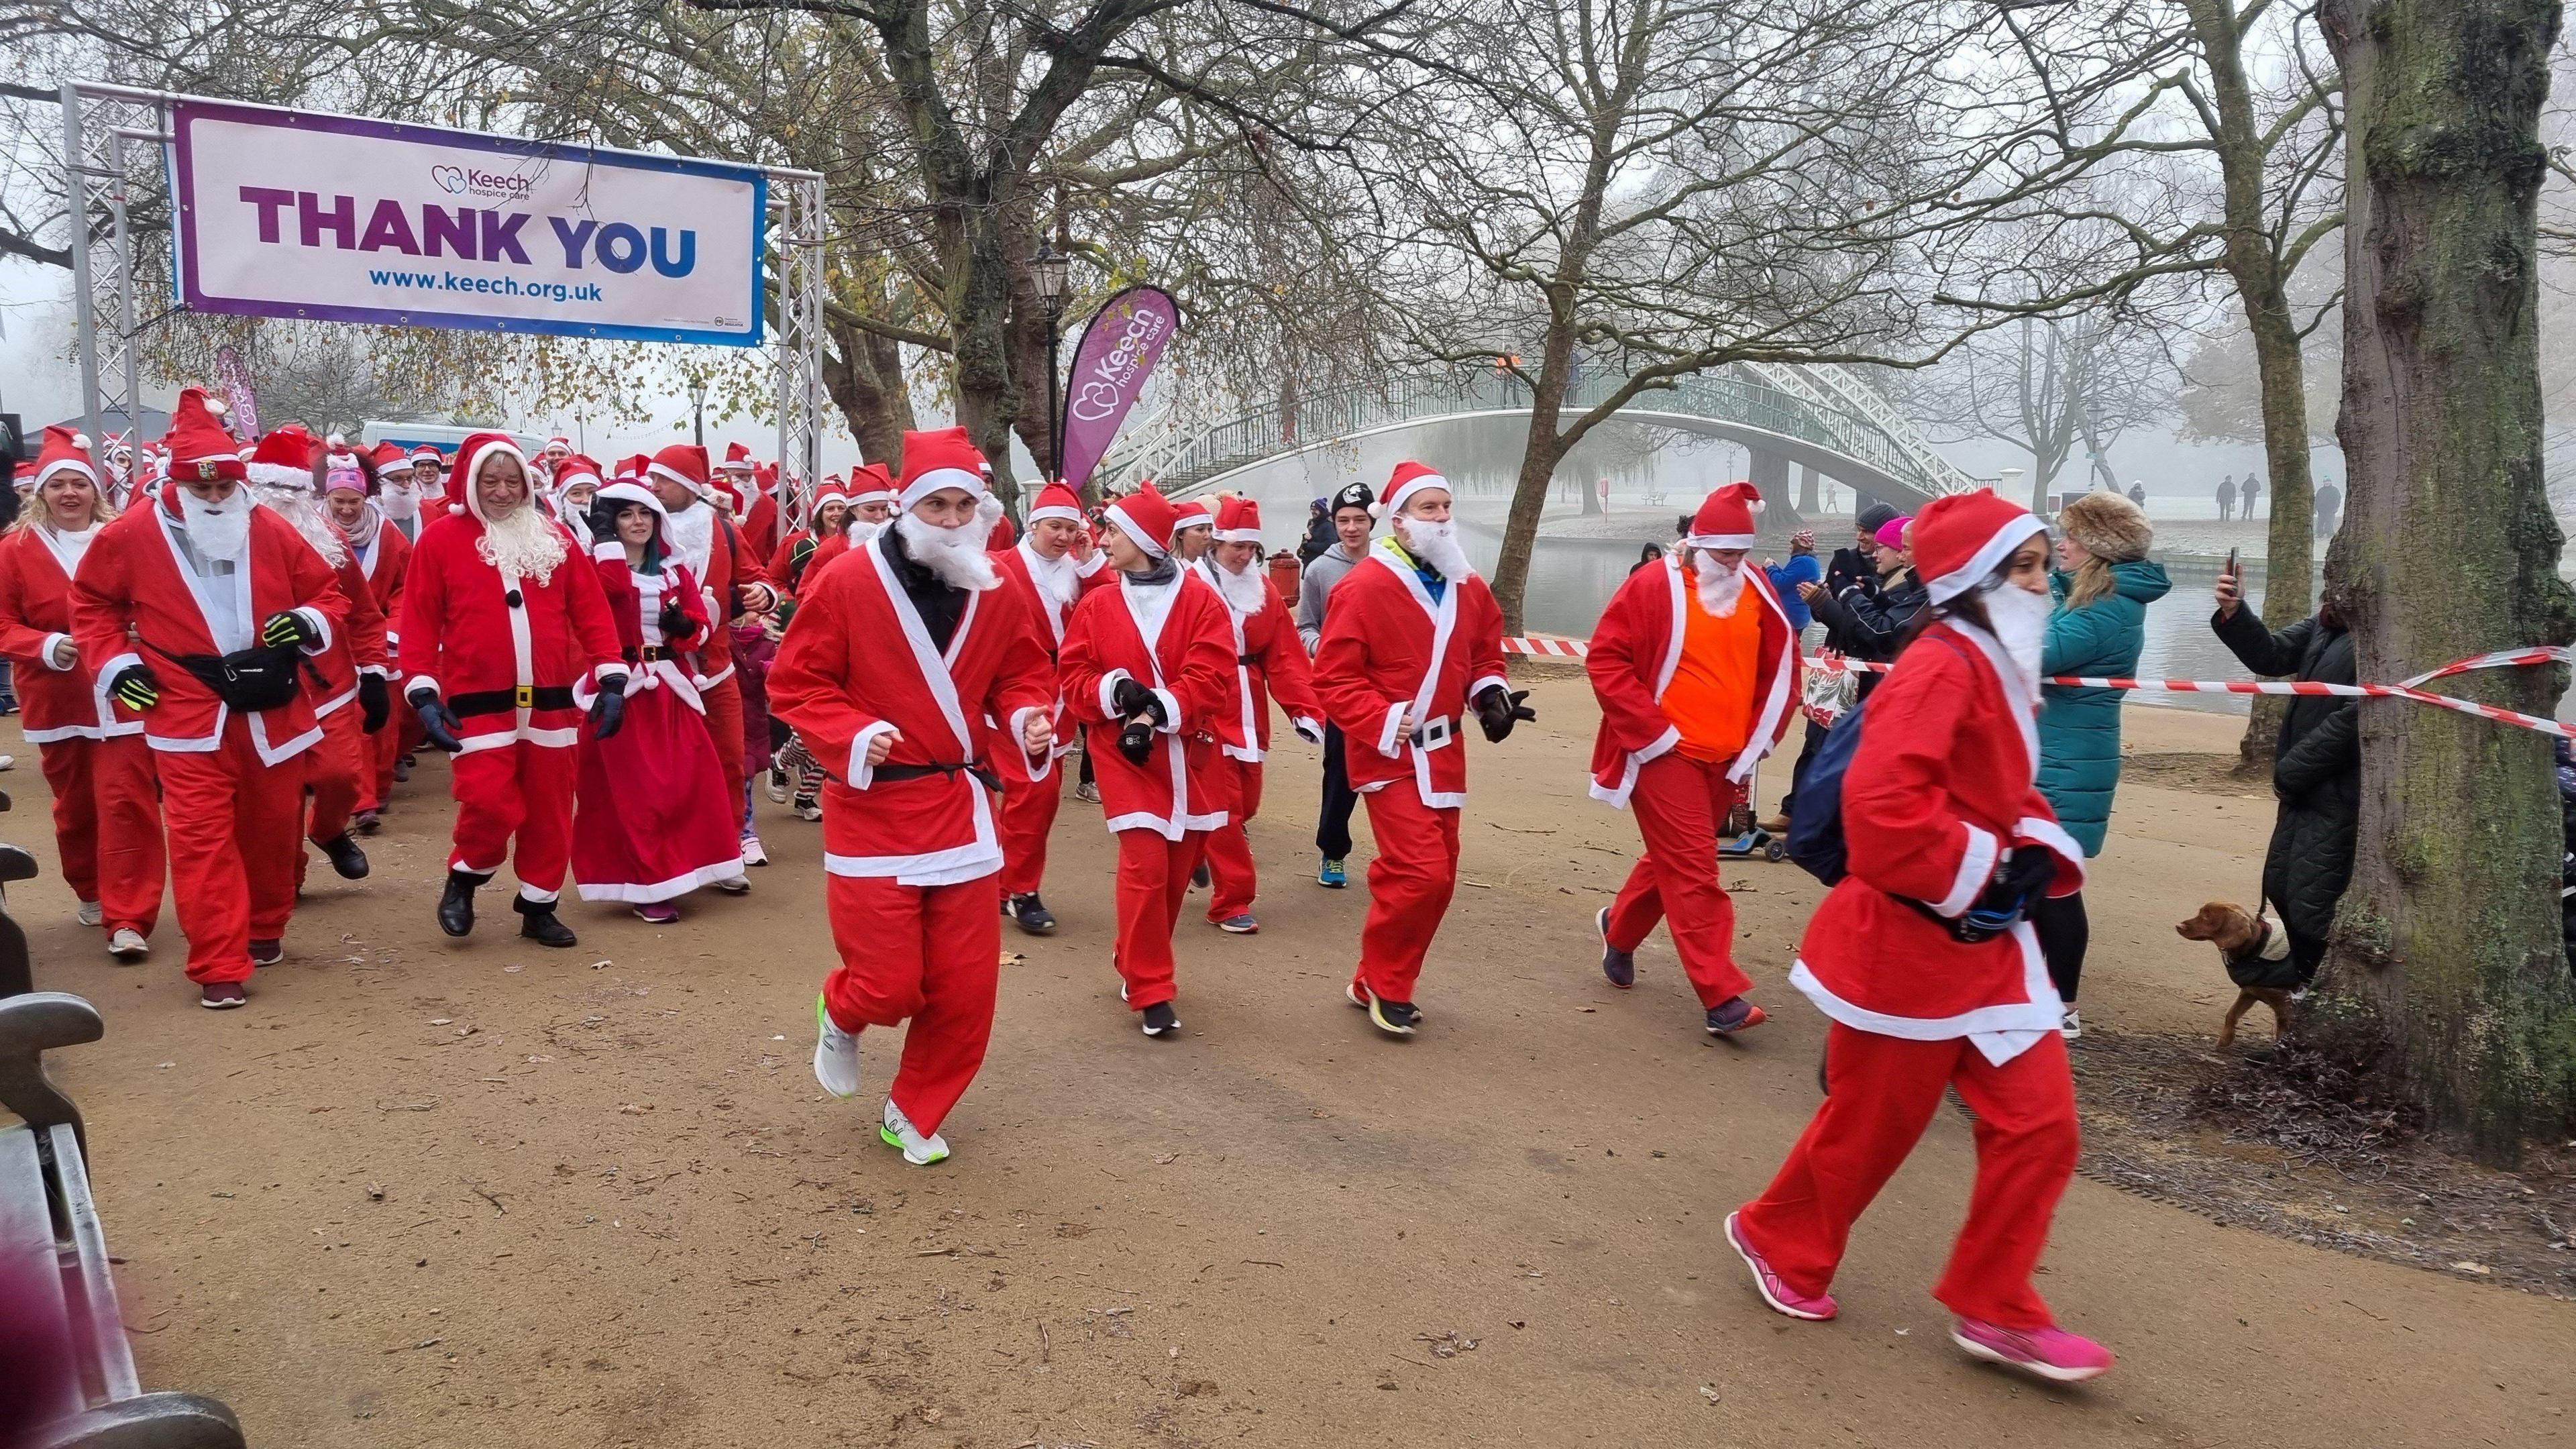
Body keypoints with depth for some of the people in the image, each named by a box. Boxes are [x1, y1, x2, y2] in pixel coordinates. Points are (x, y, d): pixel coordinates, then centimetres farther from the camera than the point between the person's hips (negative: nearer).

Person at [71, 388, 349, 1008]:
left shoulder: (272, 531, 1)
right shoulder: (133, 535, -1)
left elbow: (329, 590, 10)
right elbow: (91, 601, 13)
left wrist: (310, 622, -11)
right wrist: (114, 661, 1)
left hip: (273, 709, 2)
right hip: (189, 714, -2)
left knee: (273, 826, 14)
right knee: (203, 838, -7)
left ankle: (266, 930, 35)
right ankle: (219, 968, -5)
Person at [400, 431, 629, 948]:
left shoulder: (555, 538, 7)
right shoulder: (441, 539, 1)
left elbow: (591, 612, 6)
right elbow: (419, 623, 0)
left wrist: (612, 679, -2)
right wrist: (423, 694, -8)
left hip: (551, 702, 3)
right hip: (478, 704, -3)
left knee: (549, 811, 8)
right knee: (491, 805, -10)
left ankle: (538, 907, 24)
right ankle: (462, 882, 20)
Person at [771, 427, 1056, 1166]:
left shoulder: (995, 592, 2)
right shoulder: (846, 583, -10)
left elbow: (1020, 675, 14)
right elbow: (794, 683, -6)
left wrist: (1028, 717, -8)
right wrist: (850, 736, -22)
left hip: (963, 808, 4)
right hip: (873, 808, -4)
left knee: (965, 986, 6)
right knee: (888, 985, -3)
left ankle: (915, 1113, 30)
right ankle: (840, 1015, 36)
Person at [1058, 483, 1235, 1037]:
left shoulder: (1202, 600, -3)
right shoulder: (1097, 605, 3)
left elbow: (1212, 678, -10)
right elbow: (1074, 678, 2)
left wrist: (1159, 711, -21)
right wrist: (1115, 691, -17)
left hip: (1188, 756, 1)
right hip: (1126, 754, -1)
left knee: (1177, 871, 10)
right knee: (1145, 867, -11)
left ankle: (1137, 966, 31)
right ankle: (1150, 990, 0)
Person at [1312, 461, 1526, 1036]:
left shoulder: (1468, 588, 7)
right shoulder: (1363, 587, -15)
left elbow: (1485, 653, 20)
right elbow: (1333, 679, -14)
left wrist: (1490, 695, -1)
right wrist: (1384, 725, -23)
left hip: (1443, 753, 8)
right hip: (1390, 755, -7)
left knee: (1438, 875, 11)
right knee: (1420, 872, -15)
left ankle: (1380, 980, 26)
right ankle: (1382, 984, 6)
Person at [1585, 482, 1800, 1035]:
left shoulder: (1758, 591, 6)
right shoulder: (1654, 587, -10)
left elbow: (1781, 668, 12)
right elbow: (1606, 659, -12)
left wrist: (1758, 741, 4)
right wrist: (1651, 731, -14)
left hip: (1726, 758, 6)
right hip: (1667, 753, -6)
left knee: (1675, 860, 18)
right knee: (1693, 868, -6)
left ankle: (1619, 928, 42)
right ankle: (1722, 995, -5)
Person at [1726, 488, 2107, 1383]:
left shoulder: (1996, 670, 11)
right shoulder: (1941, 668, -20)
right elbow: (1881, 805, -32)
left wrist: (2033, 855, 2)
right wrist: (1986, 868, -21)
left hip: (1986, 941, 9)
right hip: (1911, 941, -9)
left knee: (2039, 1121, 6)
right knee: (1872, 1124, 7)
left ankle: (1994, 1310, 19)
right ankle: (1777, 1241, 32)